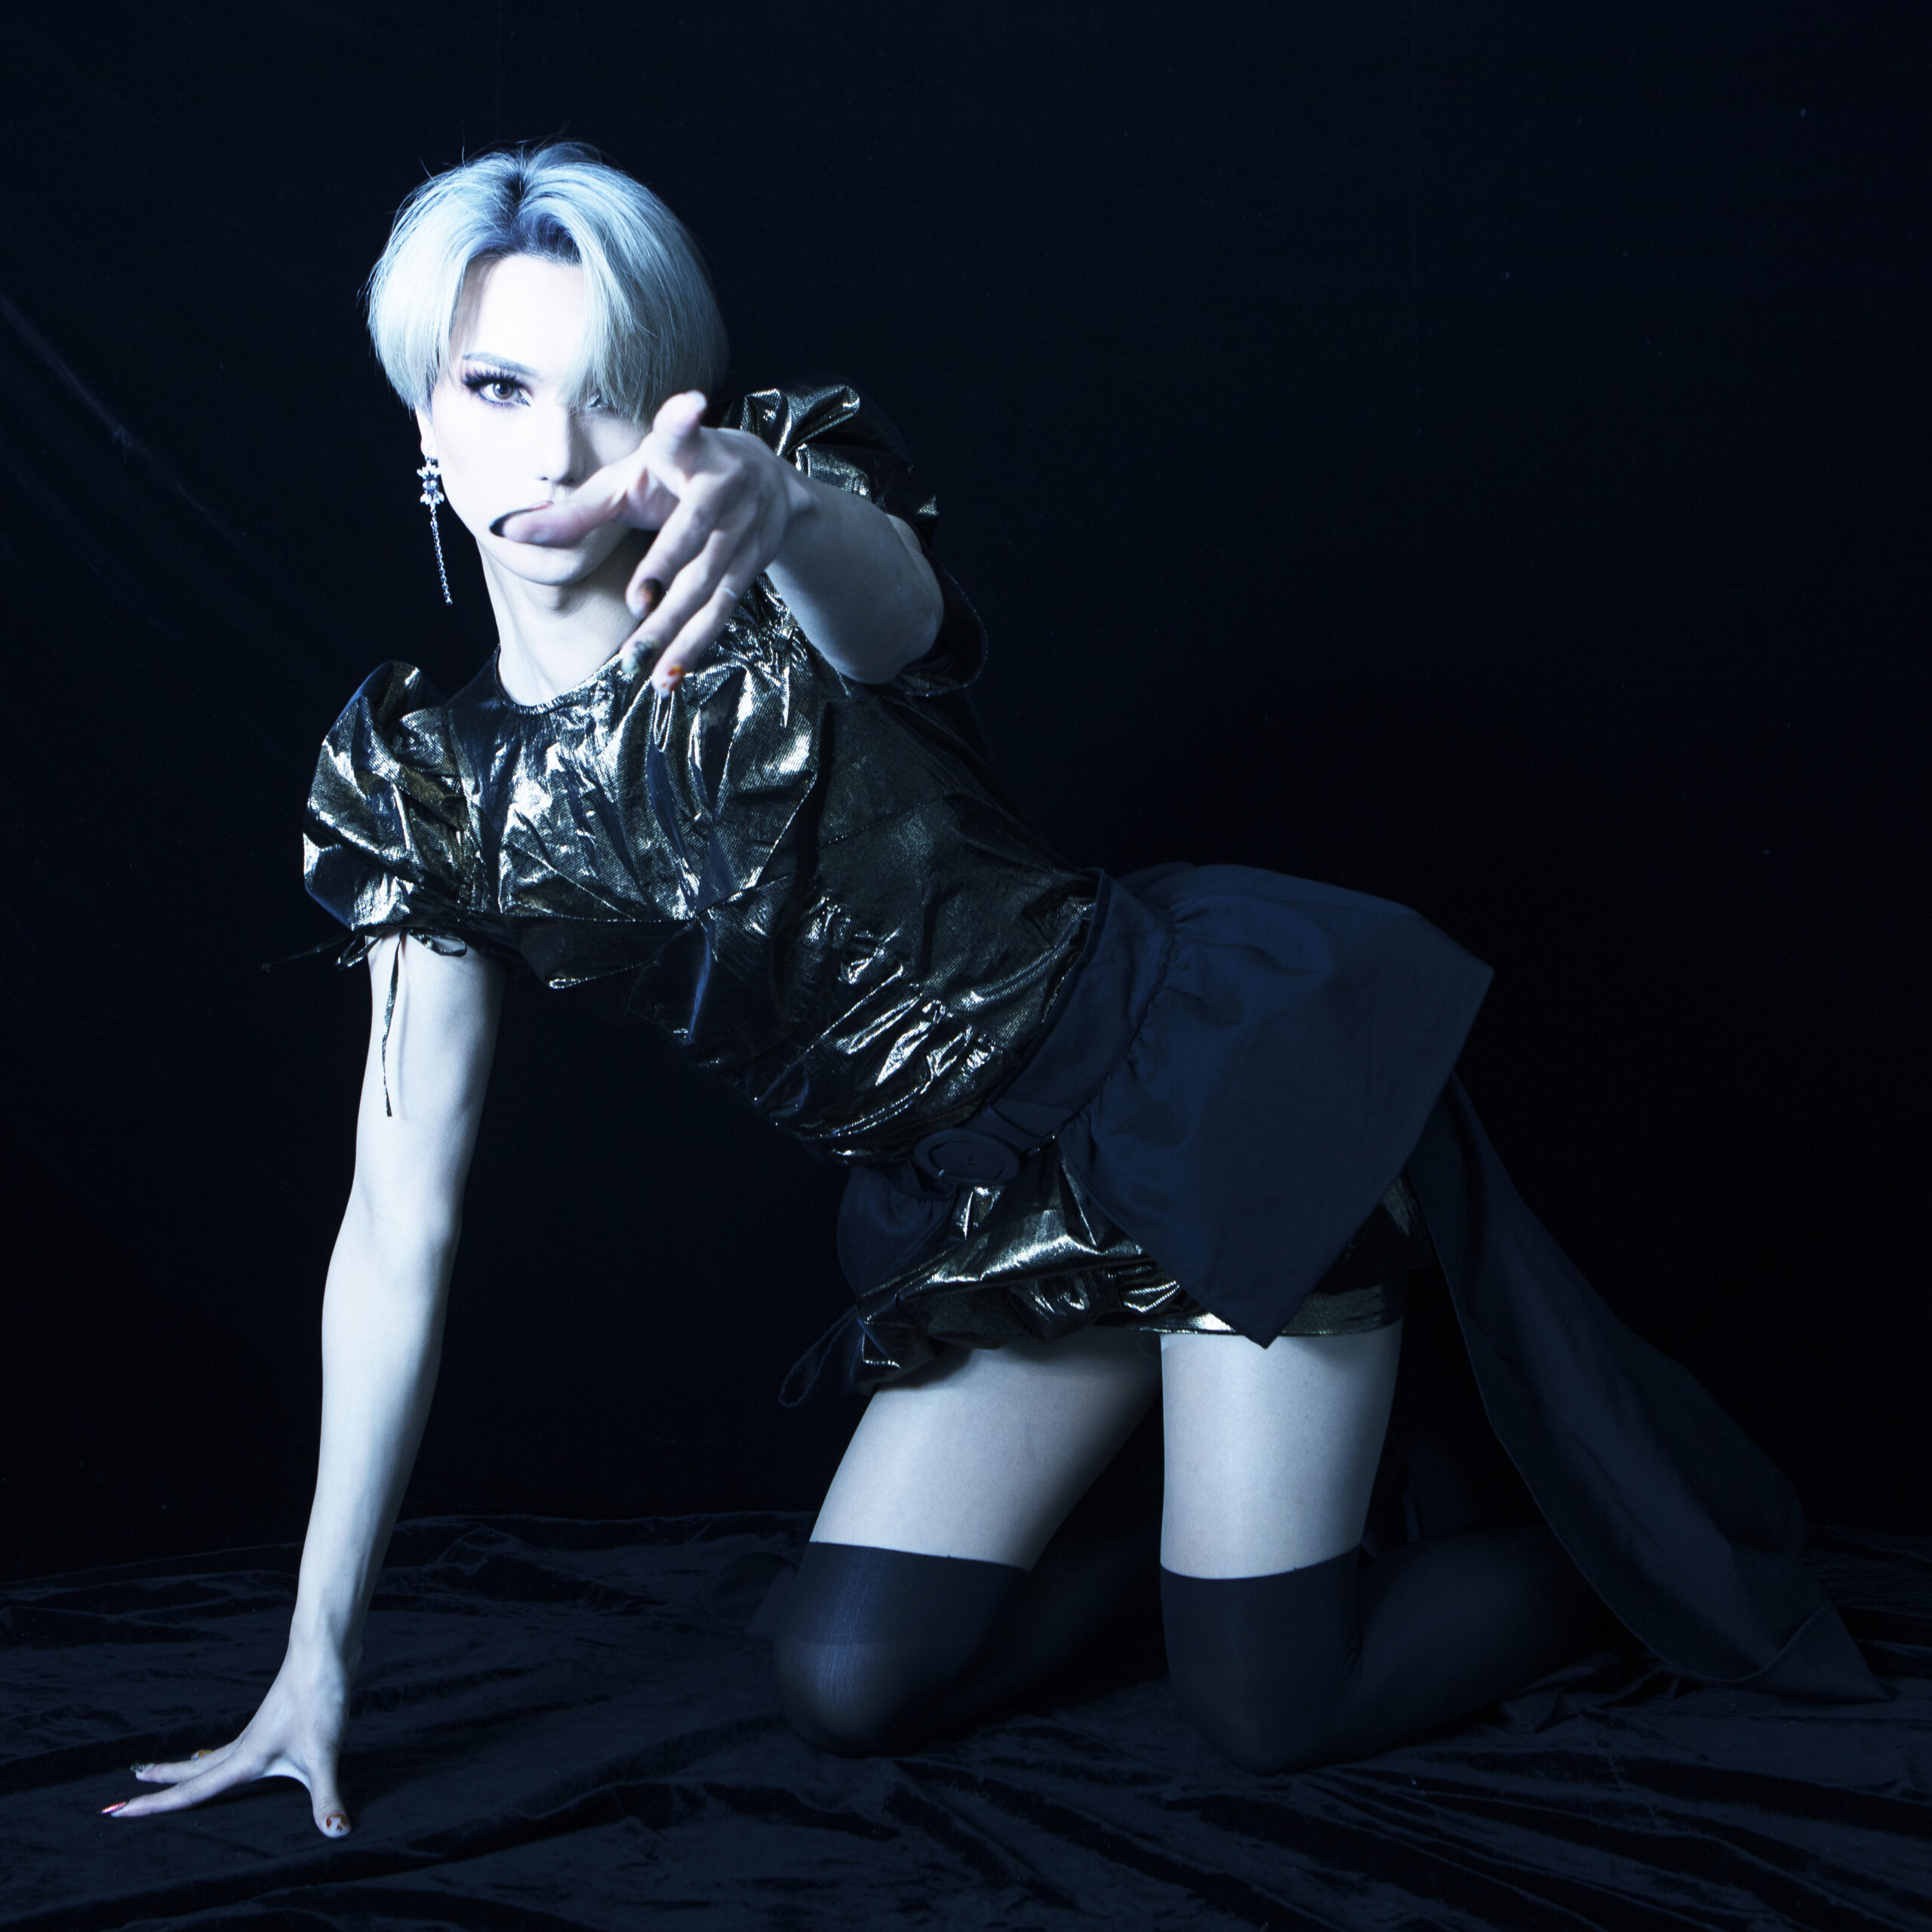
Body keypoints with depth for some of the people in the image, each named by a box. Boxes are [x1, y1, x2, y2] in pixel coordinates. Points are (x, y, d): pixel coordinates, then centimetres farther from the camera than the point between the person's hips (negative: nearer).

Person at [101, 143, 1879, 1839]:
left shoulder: (804, 572, -10)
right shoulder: (422, 778, 0)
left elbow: (889, 604, -38)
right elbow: (396, 1232, 0)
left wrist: (775, 497, -64)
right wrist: (317, 1648, -2)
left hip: (1201, 1073, -5)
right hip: (1001, 1218, 5)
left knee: (1274, 1704, -9)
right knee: (852, 1686, -4)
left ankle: (1610, 1549, 22)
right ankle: (1210, 1476, 22)